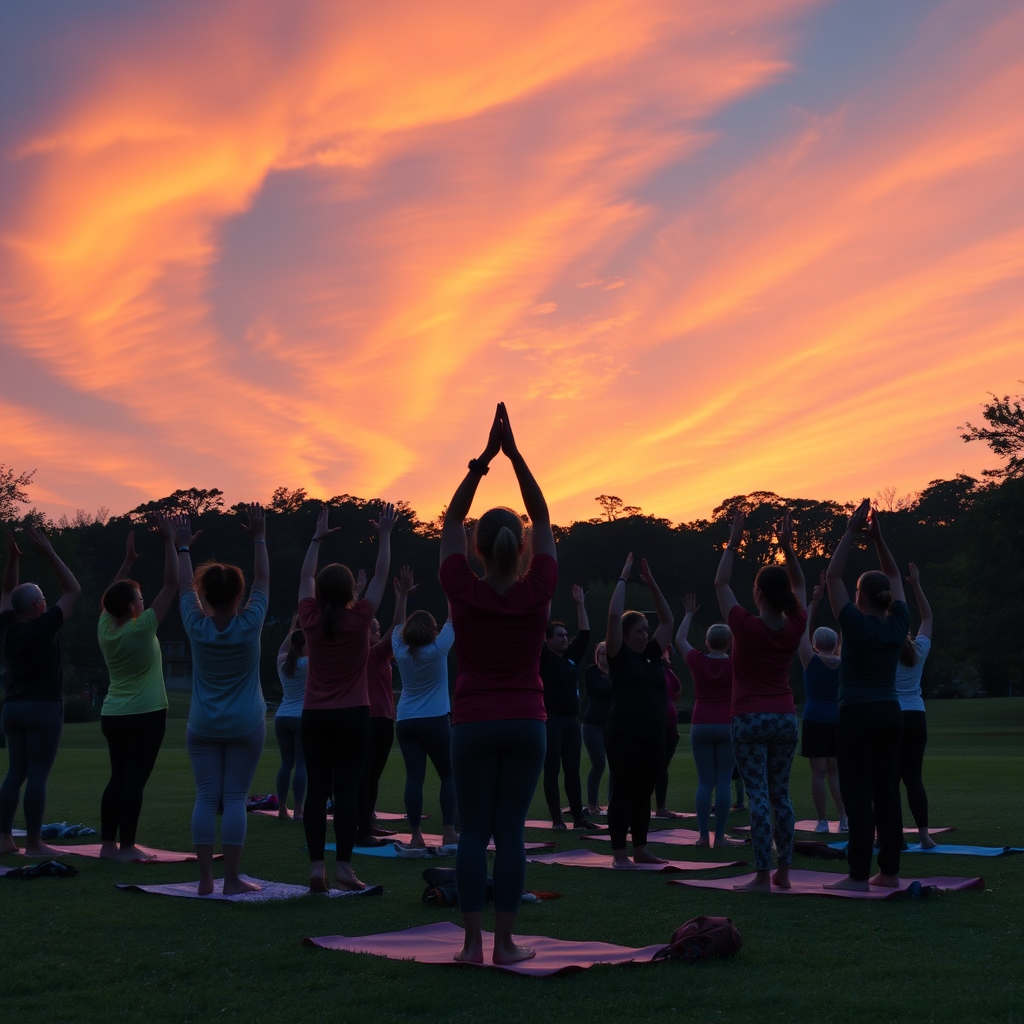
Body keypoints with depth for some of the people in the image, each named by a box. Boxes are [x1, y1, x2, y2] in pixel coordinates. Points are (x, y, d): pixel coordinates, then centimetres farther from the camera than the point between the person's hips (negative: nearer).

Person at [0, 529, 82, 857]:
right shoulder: (44, 627, -13)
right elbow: (73, 590, -8)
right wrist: (48, 553, -8)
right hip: (43, 709, -7)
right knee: (37, 776, -7)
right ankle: (33, 843, -7)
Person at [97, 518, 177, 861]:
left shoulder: (105, 629, -1)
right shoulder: (141, 629, -16)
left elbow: (112, 597, 19)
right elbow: (171, 585, -16)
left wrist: (128, 559, 19)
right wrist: (169, 541, -11)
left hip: (112, 715, 7)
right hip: (145, 716, -7)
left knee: (117, 779, 12)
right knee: (134, 780, -5)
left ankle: (108, 843, 13)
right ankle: (127, 847, -4)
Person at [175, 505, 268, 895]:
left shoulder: (197, 627, -6)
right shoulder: (249, 625, -10)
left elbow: (185, 587, 9)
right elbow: (263, 581, 1)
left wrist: (184, 547, 20)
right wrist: (259, 539, 9)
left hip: (203, 727, 2)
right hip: (245, 727, -2)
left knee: (206, 798, 3)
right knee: (234, 799, -2)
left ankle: (205, 878, 2)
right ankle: (232, 878, -1)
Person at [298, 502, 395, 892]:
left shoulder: (311, 620, -4)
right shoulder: (359, 619, -10)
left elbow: (305, 576, 12)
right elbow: (381, 576, -1)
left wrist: (317, 539, 21)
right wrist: (385, 536, 9)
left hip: (315, 716, 3)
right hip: (352, 716, -3)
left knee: (317, 790, 2)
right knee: (346, 790, -3)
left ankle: (316, 867, -1)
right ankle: (343, 866, -5)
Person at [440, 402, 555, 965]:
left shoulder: (464, 591, -9)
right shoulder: (537, 592, -7)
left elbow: (452, 521, 2)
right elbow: (543, 519, 2)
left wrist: (484, 458, 1)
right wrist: (514, 454, 1)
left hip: (473, 723, 0)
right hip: (526, 723, 1)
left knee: (473, 832, 3)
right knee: (510, 831, 3)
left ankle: (473, 941, 1)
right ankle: (505, 941, 3)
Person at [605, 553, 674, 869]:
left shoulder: (652, 655, 12)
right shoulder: (619, 656, -4)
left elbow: (667, 620, 16)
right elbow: (614, 615, -13)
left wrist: (651, 584, 10)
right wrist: (623, 577, -6)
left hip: (653, 737, 6)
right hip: (625, 736, -6)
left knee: (644, 794, 11)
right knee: (623, 793, -1)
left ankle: (640, 850, 19)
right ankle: (618, 853, 4)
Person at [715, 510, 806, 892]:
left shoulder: (746, 626, -12)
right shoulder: (795, 628, -1)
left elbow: (720, 584, 1)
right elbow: (799, 585, 16)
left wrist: (733, 543, 6)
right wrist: (787, 546, 13)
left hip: (750, 720, -4)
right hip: (785, 718, 4)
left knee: (758, 796, -6)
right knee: (781, 795, 11)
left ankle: (762, 875, -9)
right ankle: (783, 871, 12)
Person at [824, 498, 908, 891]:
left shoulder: (856, 624, -12)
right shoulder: (897, 625, 3)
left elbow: (833, 576, -5)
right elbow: (895, 576, 15)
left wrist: (851, 532, -2)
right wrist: (876, 536, 10)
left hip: (858, 717, -6)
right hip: (890, 714, 6)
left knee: (858, 796, -5)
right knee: (887, 793, 8)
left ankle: (859, 876, -6)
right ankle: (889, 871, 10)